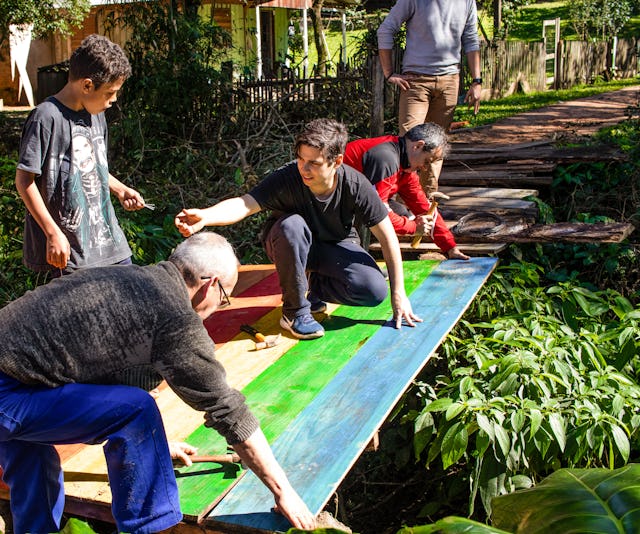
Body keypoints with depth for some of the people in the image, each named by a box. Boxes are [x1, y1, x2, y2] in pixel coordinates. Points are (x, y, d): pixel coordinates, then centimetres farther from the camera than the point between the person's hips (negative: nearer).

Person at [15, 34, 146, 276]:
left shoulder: (95, 114, 10)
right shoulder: (47, 117, -15)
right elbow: (24, 180, -15)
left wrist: (120, 189, 9)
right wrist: (53, 233, -17)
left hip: (107, 236, 8)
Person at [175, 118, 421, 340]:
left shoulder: (355, 185, -26)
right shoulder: (287, 179, -30)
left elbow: (387, 236, -19)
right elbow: (245, 204, -41)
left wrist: (398, 294, -19)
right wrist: (204, 216, -62)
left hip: (336, 247, 1)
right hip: (292, 247, -1)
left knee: (375, 290, -26)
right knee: (291, 224, -38)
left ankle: (317, 287, 6)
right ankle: (294, 311, -19)